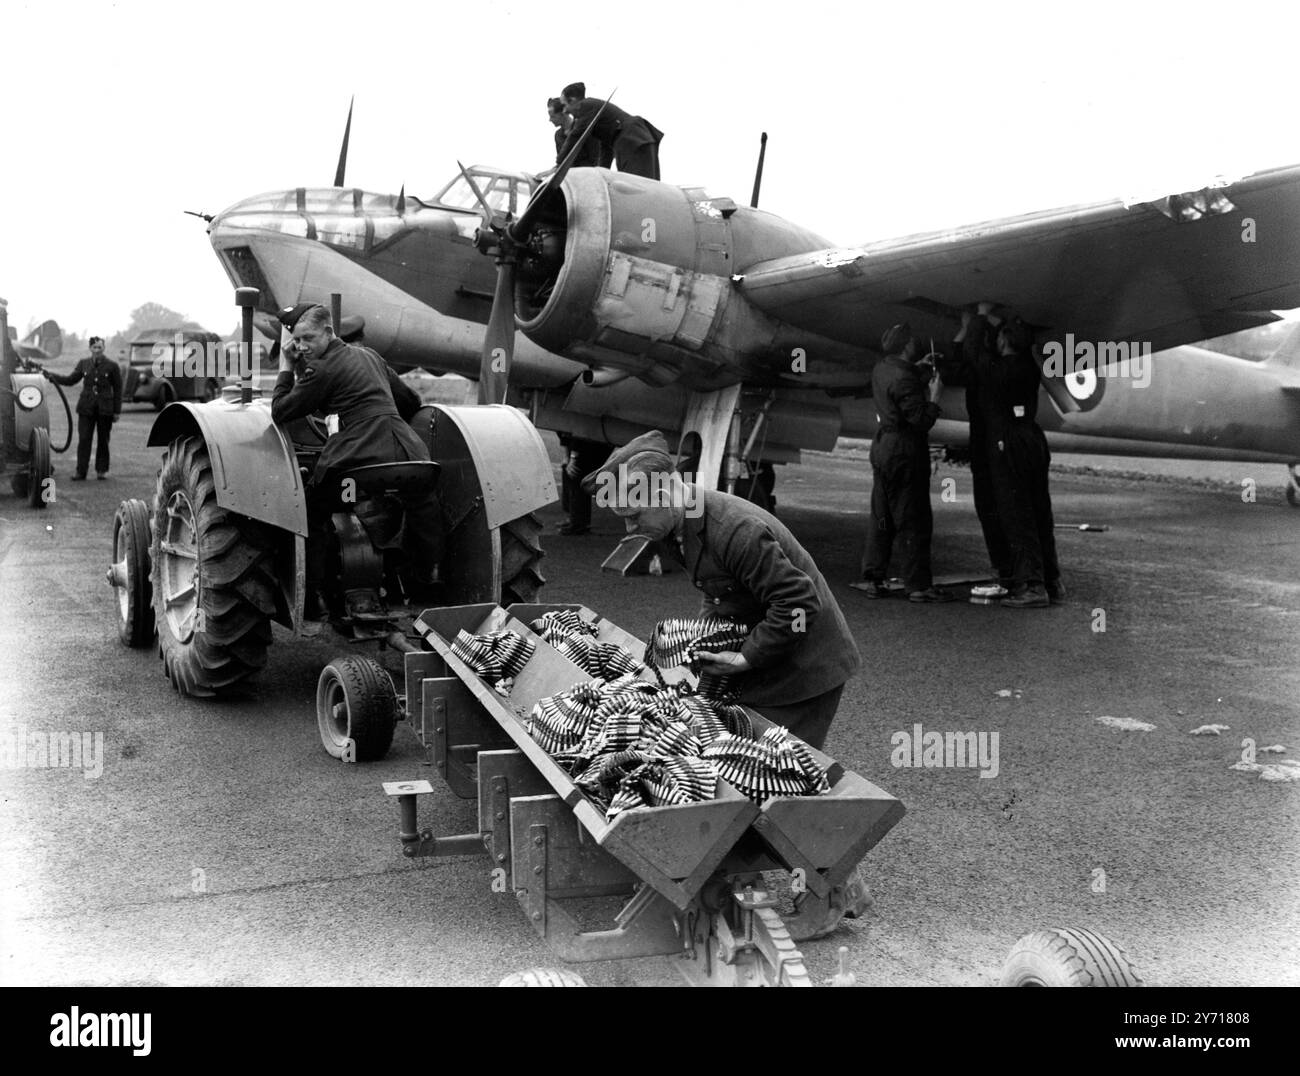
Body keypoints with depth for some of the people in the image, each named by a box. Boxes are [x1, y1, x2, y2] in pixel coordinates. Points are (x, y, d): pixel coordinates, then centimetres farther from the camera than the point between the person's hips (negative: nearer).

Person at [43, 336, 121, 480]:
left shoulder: (112, 366, -2)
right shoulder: (83, 364, 7)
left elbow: (117, 389, 0)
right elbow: (71, 380, 13)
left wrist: (117, 411, -2)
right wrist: (51, 376, 1)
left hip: (105, 409, -2)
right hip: (86, 408, 2)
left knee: (102, 440, 6)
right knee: (84, 439, -3)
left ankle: (102, 470, 17)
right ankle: (81, 472, -2)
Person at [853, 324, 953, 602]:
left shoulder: (881, 369, 8)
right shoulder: (904, 380, -20)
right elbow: (921, 421, -23)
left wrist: (918, 366, 24)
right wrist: (934, 395, -11)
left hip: (883, 444, 9)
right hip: (904, 452, -9)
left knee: (881, 517, 14)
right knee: (913, 520, -4)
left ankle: (871, 578, 16)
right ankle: (919, 585, 1)